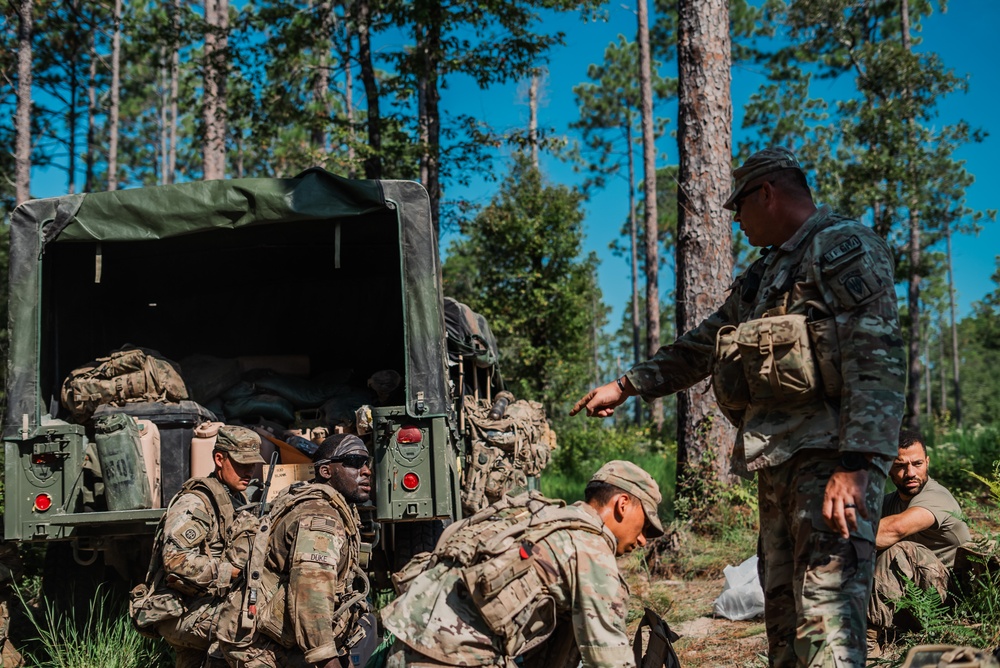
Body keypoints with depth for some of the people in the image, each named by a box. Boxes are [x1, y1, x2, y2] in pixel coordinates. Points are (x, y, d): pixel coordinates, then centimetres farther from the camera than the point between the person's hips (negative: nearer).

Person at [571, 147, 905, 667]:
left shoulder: (846, 247, -4)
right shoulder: (764, 274, 24)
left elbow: (876, 363, -16)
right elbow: (698, 347, 33)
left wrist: (854, 465, -25)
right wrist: (625, 386, 32)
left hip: (830, 456, -9)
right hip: (776, 462, 9)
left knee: (825, 617, -15)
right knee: (782, 610, 9)